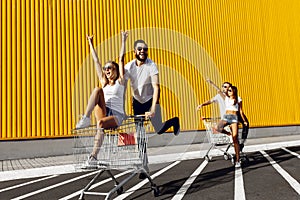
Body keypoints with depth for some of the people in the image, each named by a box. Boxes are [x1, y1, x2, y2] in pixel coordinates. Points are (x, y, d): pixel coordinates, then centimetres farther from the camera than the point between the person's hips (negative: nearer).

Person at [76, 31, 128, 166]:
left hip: (117, 116, -3)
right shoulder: (103, 82, 19)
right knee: (98, 90, -20)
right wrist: (91, 43, 25)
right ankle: (86, 119, -34)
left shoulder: (120, 81, 8)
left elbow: (121, 58, 3)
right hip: (103, 113, 3)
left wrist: (123, 40, 2)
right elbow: (96, 61, 21)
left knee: (101, 122, -36)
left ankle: (94, 156, -33)